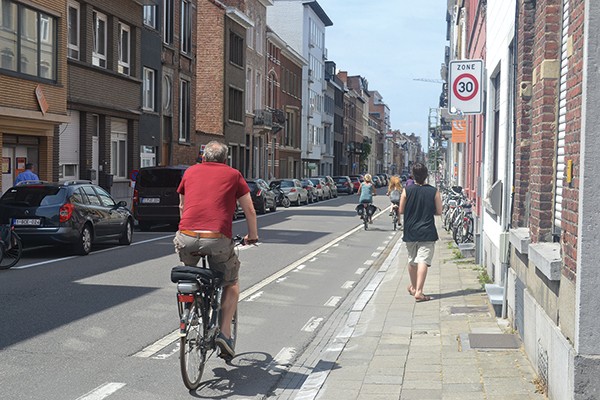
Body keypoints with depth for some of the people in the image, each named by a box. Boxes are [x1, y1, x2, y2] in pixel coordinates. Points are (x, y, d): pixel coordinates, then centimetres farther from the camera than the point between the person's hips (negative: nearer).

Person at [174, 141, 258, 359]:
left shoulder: (191, 171, 23)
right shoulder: (233, 174, 16)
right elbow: (250, 211, 19)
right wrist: (252, 236, 36)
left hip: (187, 237, 2)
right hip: (218, 239, -2)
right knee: (231, 284, 21)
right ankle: (224, 333, 9)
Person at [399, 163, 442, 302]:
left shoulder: (407, 190, -4)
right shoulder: (434, 191, -5)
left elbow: (401, 210, 0)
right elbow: (439, 211, -1)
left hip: (410, 232, 2)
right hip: (427, 232, -2)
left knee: (412, 260, 18)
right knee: (423, 261, -7)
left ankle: (413, 287, 36)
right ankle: (418, 292, -17)